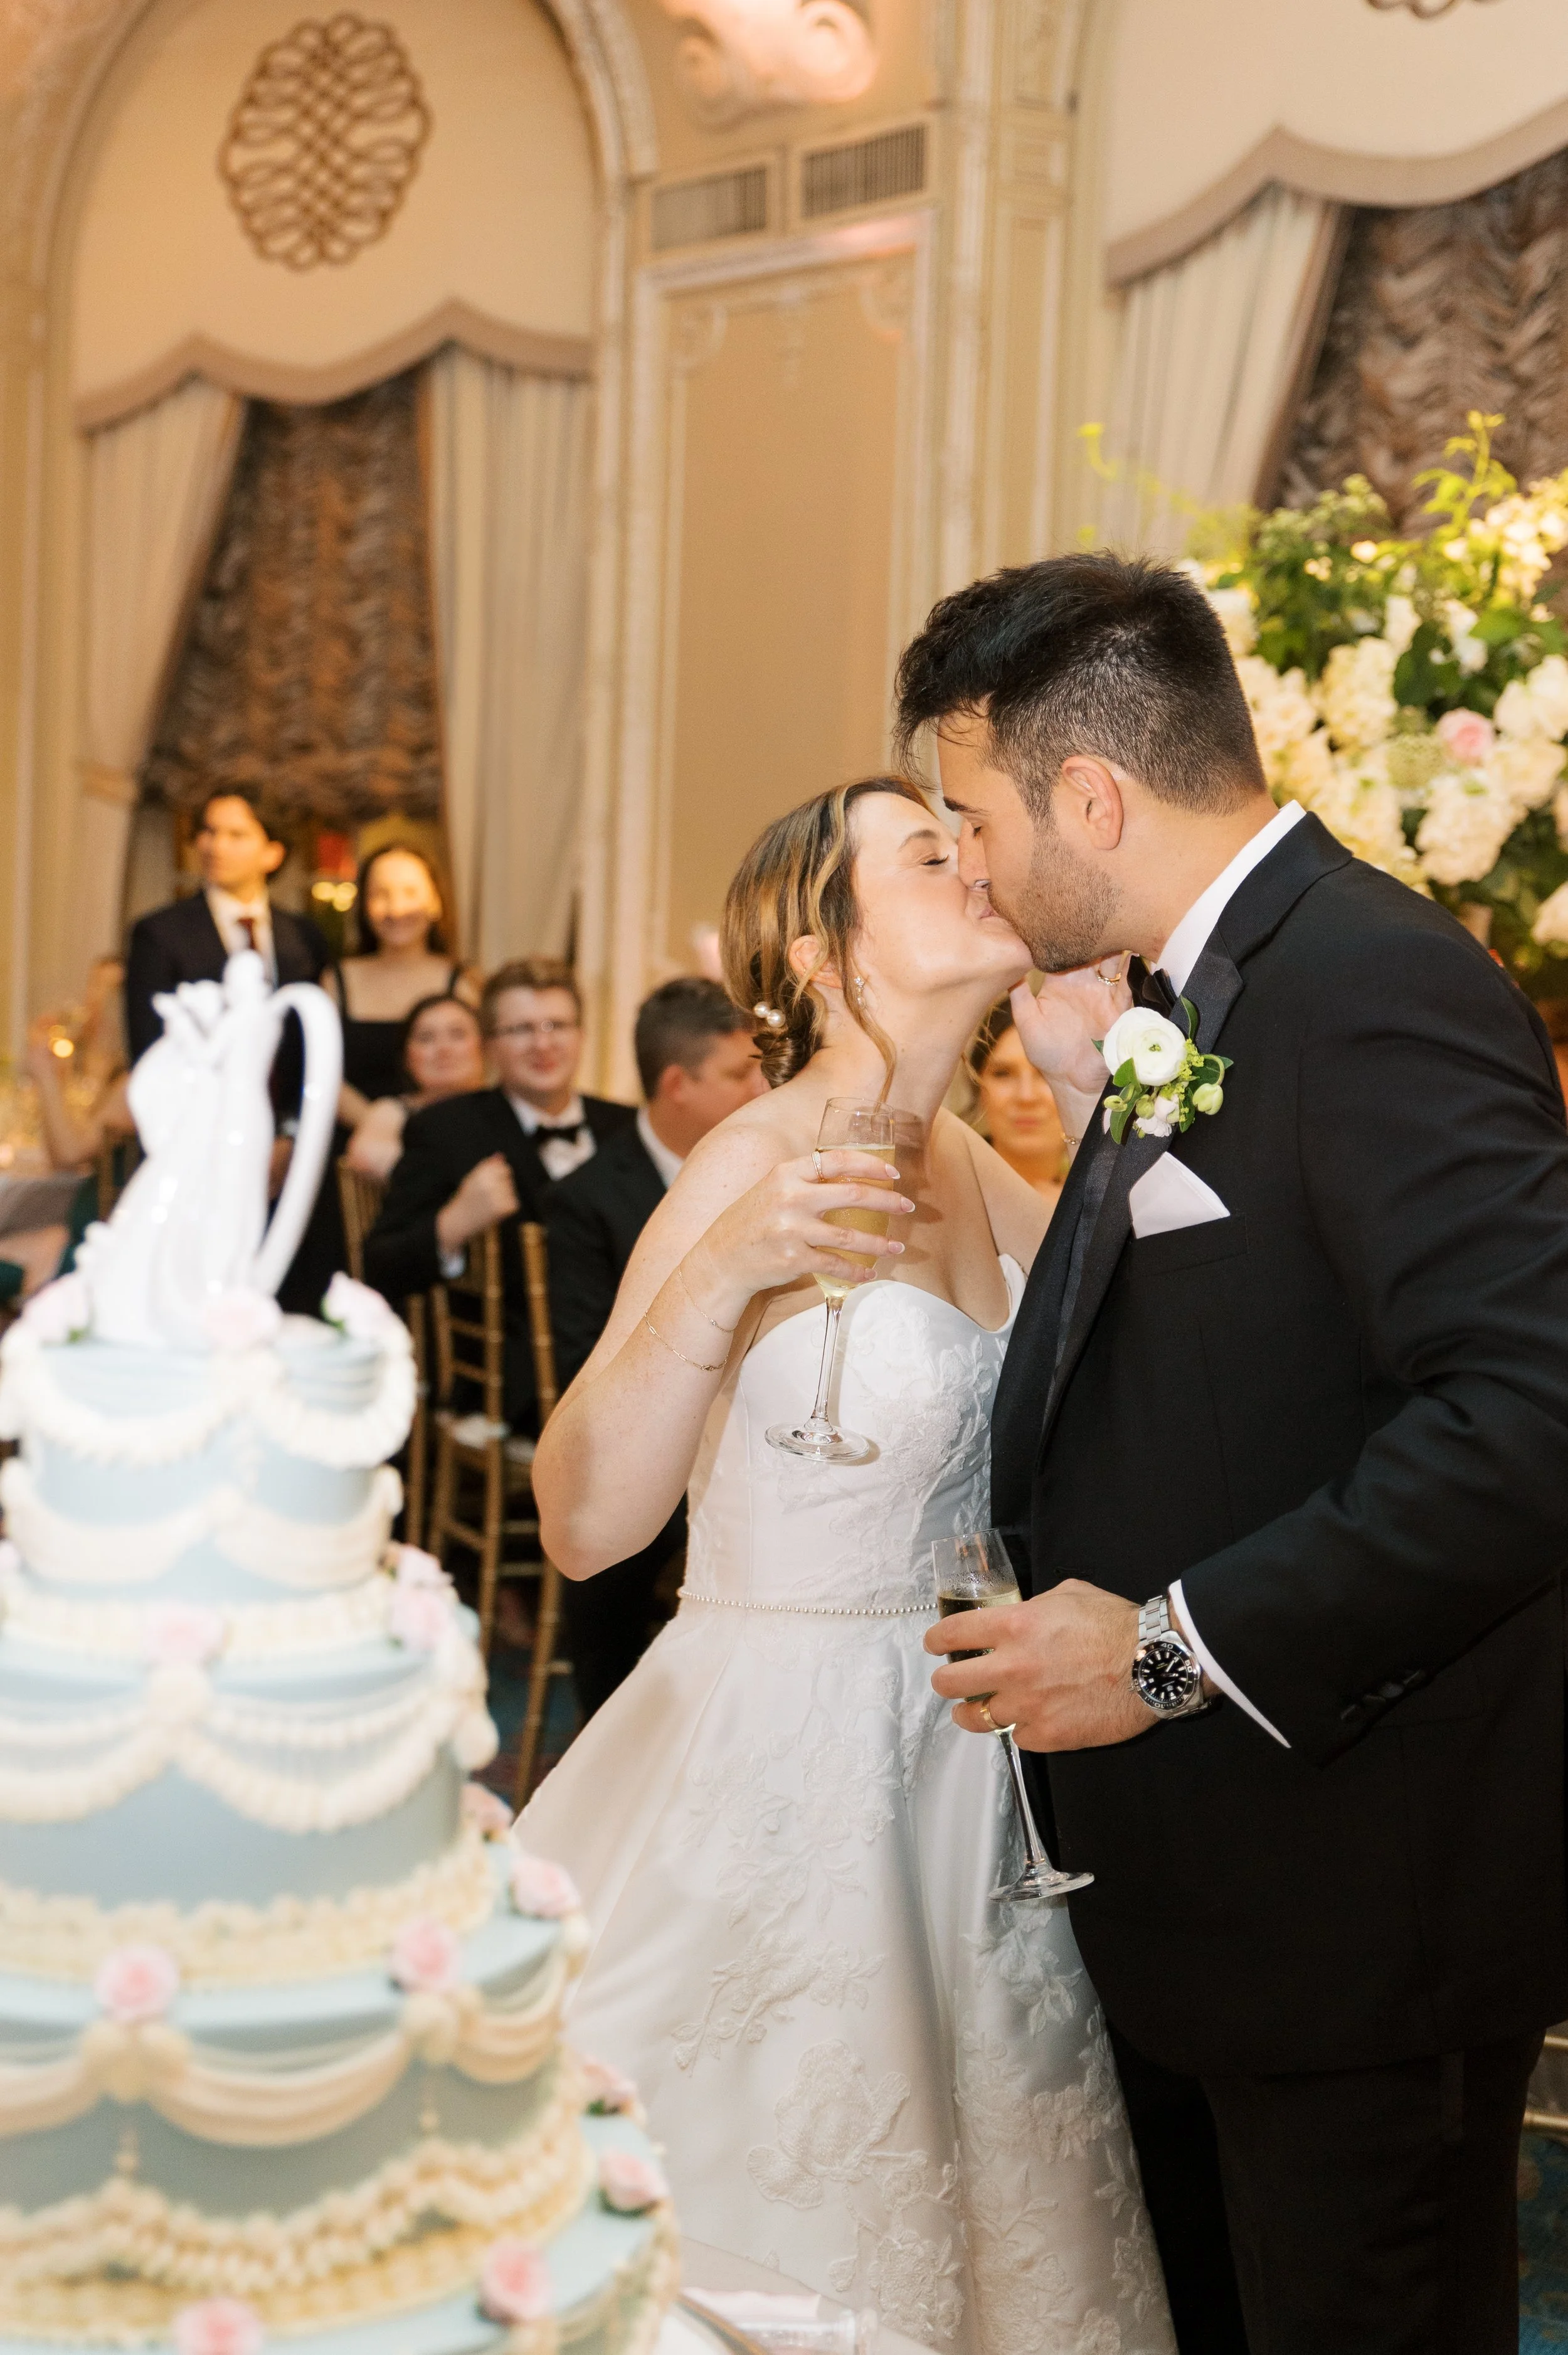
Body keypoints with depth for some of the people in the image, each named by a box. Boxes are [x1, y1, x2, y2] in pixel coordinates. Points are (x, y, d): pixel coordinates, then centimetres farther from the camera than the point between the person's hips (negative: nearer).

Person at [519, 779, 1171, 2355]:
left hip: (958, 1764, 7)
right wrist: (722, 1275, -34)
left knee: (963, 2192, 19)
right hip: (782, 1763, -7)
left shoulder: (972, 1167, 5)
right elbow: (584, 1524, -22)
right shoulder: (760, 1165, -17)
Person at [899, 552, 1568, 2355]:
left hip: (1359, 1909, -10)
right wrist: (1099, 1097, 6)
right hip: (1195, 1868, 10)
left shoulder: (1375, 987, -22)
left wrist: (1179, 1646, -27)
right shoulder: (1197, 1001, 10)